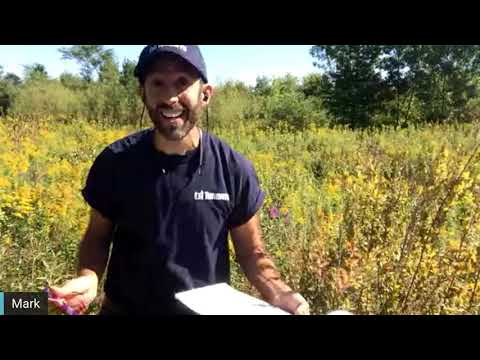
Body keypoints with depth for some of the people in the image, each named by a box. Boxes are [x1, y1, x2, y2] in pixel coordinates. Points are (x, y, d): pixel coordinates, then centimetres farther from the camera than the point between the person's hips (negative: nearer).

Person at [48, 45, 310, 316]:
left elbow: (251, 253, -4)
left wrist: (278, 293, -21)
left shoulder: (235, 169, -15)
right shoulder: (114, 162, -14)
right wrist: (89, 278, -20)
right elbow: (98, 237, 0)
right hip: (124, 308, 0)